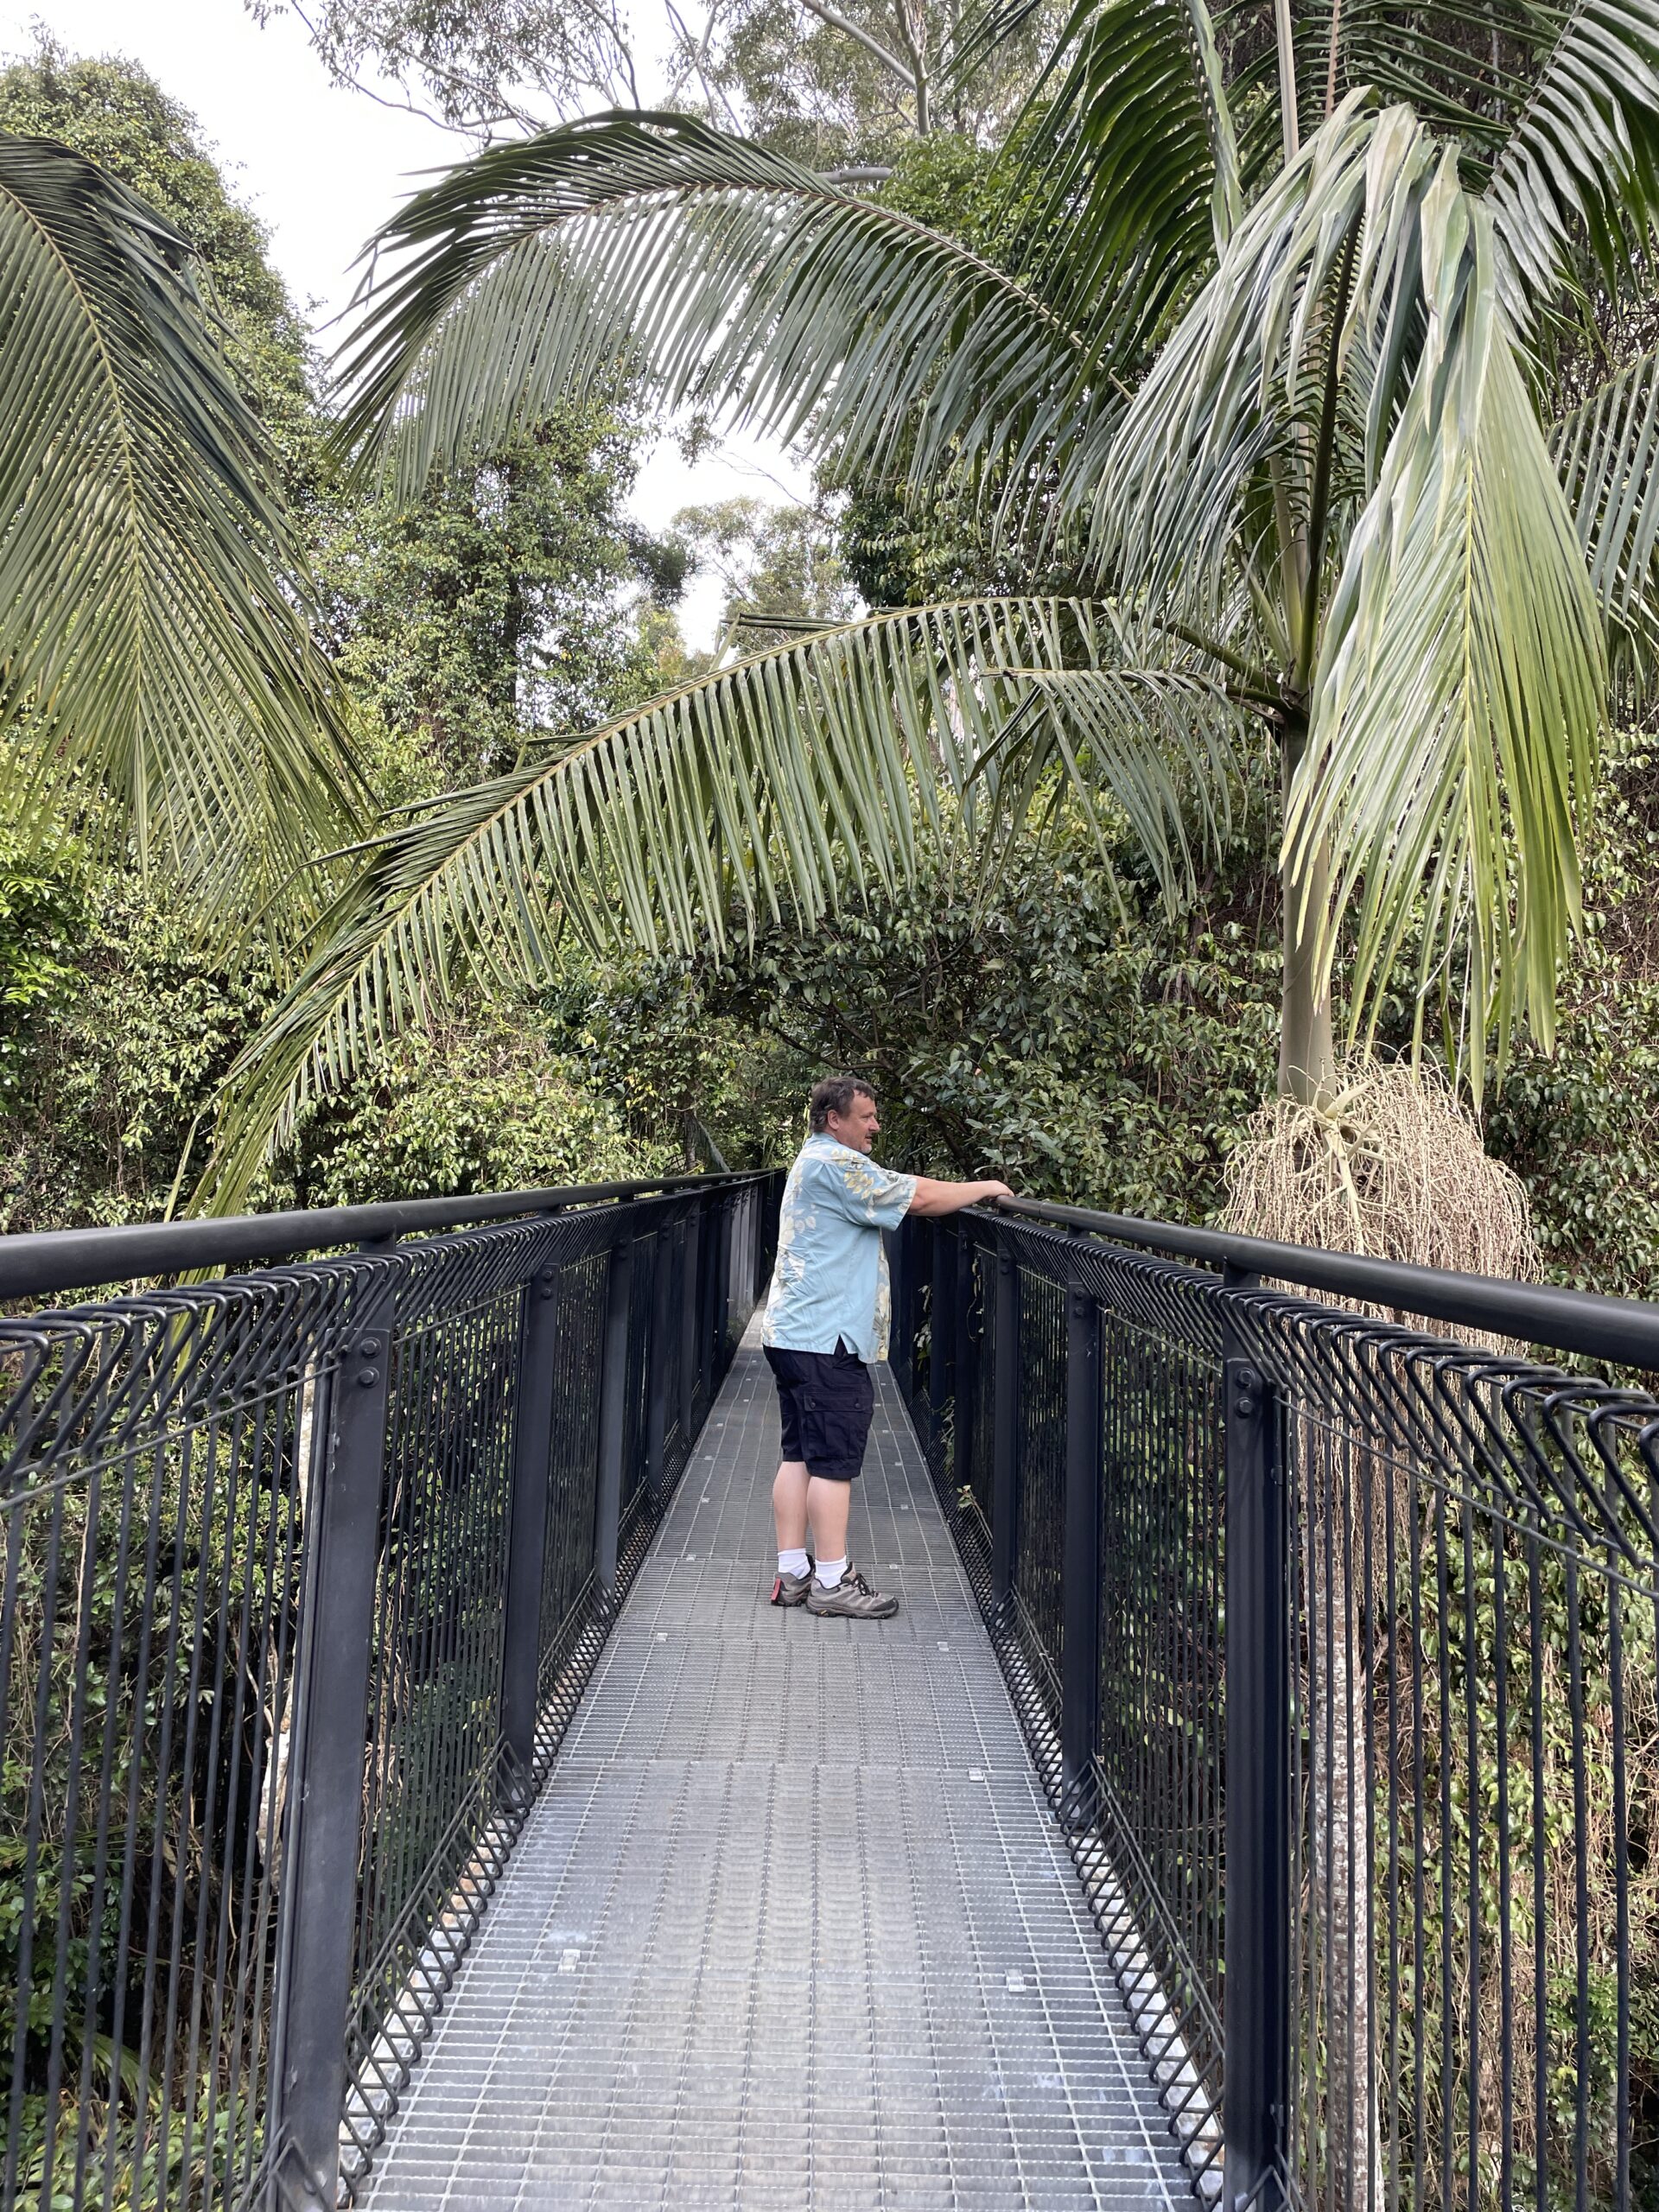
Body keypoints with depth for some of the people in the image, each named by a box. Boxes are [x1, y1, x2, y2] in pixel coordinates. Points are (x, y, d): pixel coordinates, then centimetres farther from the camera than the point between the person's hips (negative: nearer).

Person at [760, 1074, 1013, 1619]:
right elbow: (919, 1197, -15)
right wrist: (987, 1188, -2)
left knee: (800, 1455, 11)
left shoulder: (813, 1162, 21)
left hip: (793, 1334, 11)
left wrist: (969, 1193, 12)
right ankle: (832, 1582, 3)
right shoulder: (837, 1163, -13)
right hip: (826, 1339, -11)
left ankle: (792, 1573, 16)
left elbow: (899, 1188, 22)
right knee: (834, 1461, -4)